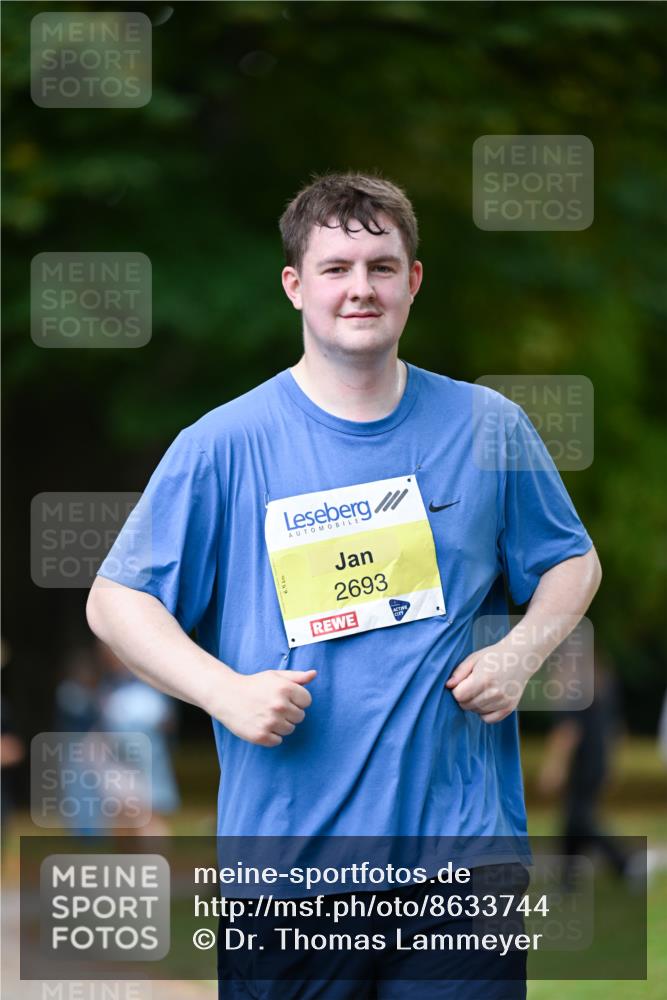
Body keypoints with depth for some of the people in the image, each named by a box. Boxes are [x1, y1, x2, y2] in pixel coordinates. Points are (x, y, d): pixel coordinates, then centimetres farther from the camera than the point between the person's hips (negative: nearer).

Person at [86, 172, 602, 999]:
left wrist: (522, 651, -1)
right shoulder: (223, 445, -2)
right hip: (286, 850, -1)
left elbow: (573, 561, 19)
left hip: (461, 838, 1)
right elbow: (116, 599, 2)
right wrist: (224, 690, -12)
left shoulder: (488, 428, 6)